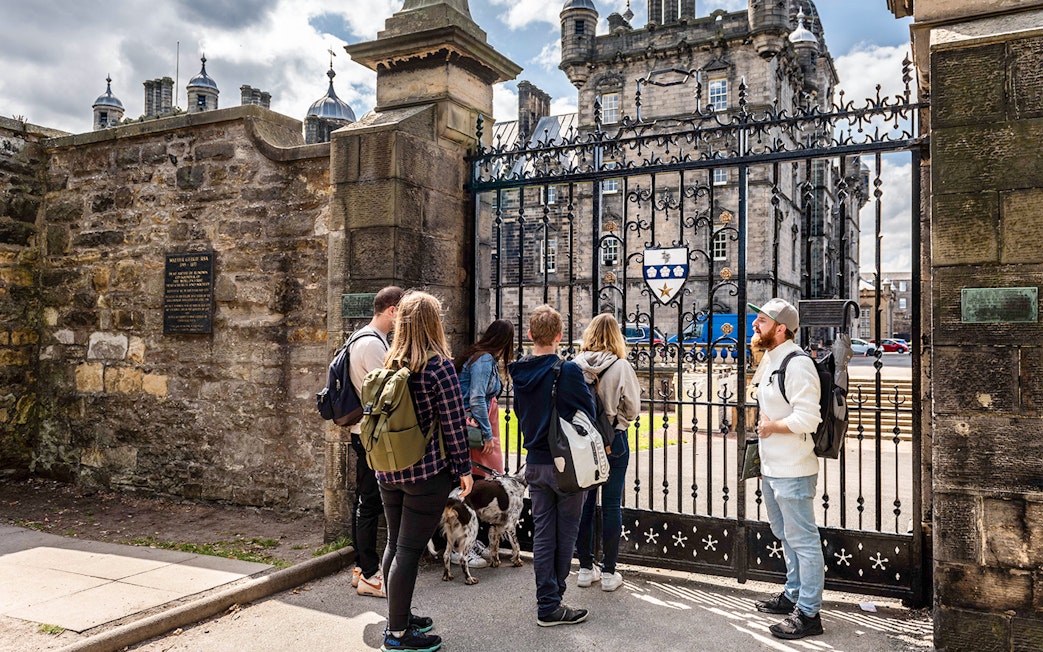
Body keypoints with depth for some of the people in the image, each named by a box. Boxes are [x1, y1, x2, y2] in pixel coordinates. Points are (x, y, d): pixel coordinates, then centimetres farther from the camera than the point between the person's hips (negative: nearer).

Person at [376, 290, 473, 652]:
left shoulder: (388, 365, 5)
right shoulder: (439, 367, -15)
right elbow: (453, 424, -13)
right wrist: (464, 469, -4)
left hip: (389, 470, 7)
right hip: (427, 471, -7)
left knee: (394, 543, 17)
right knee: (409, 549, 1)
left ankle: (398, 616, 32)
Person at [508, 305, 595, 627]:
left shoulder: (519, 373, 0)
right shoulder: (568, 371, -17)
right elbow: (588, 413, -9)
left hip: (534, 463, 5)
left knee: (542, 532, 12)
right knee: (566, 532, 9)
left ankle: (547, 603, 17)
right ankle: (552, 603, 15)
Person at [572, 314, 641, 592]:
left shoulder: (575, 365, -7)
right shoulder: (621, 366, -12)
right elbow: (632, 408, -7)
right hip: (613, 441, -2)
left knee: (584, 502, 12)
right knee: (611, 505, 6)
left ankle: (585, 568, 22)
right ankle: (609, 573, 14)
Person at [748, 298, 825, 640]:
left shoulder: (797, 364, -19)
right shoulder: (768, 361, 12)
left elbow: (807, 418, -28)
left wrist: (771, 426, -14)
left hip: (792, 471, -11)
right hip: (771, 468, 11)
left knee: (802, 541, 0)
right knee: (785, 535, 22)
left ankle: (808, 613, 10)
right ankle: (793, 595, 37)